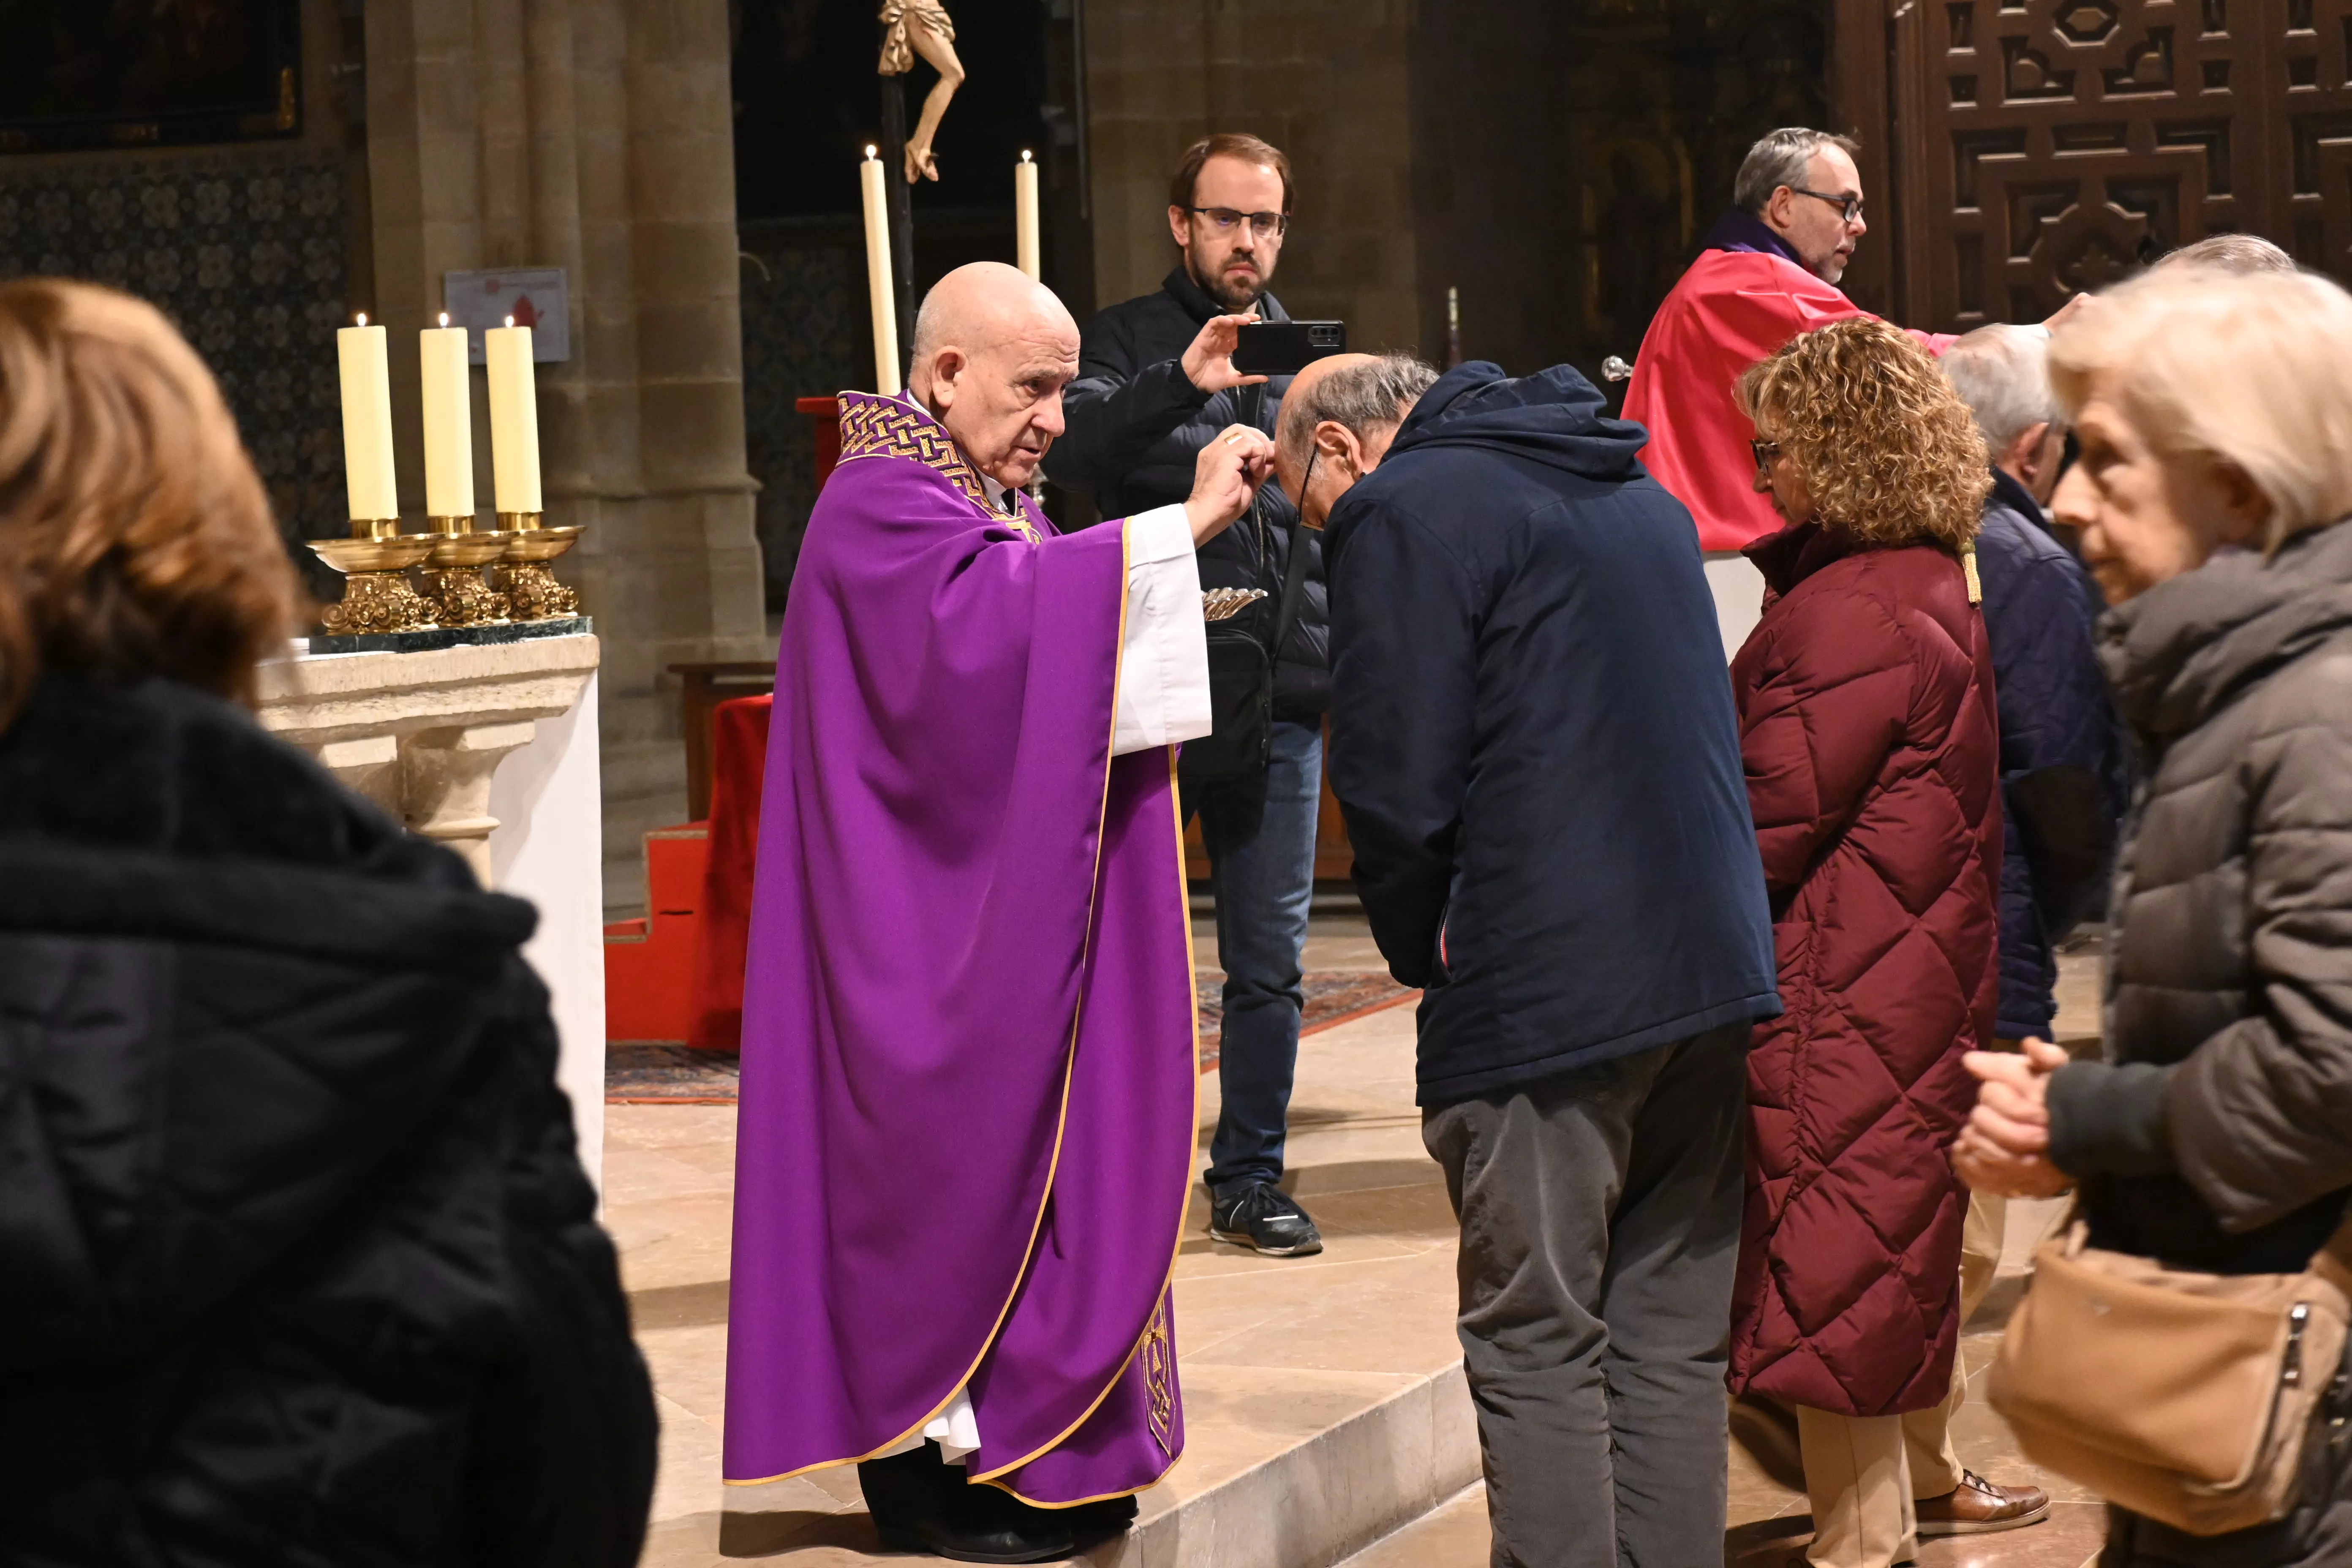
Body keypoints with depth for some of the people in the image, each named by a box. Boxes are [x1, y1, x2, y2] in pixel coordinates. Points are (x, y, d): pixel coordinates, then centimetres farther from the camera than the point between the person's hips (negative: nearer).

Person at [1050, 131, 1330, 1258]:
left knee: (1269, 960, 6)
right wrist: (1180, 385, -31)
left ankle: (1249, 1178, 16)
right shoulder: (1131, 342, 3)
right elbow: (1071, 451, -17)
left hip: (1280, 700, 4)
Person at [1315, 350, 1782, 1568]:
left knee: (1538, 1349, -1)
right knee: (1671, 1335, 11)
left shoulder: (1401, 513, -6)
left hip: (1545, 995, -8)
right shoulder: (1641, 495, 19)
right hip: (1714, 965, 8)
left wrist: (1424, 956, 5)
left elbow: (1395, 784, -12)